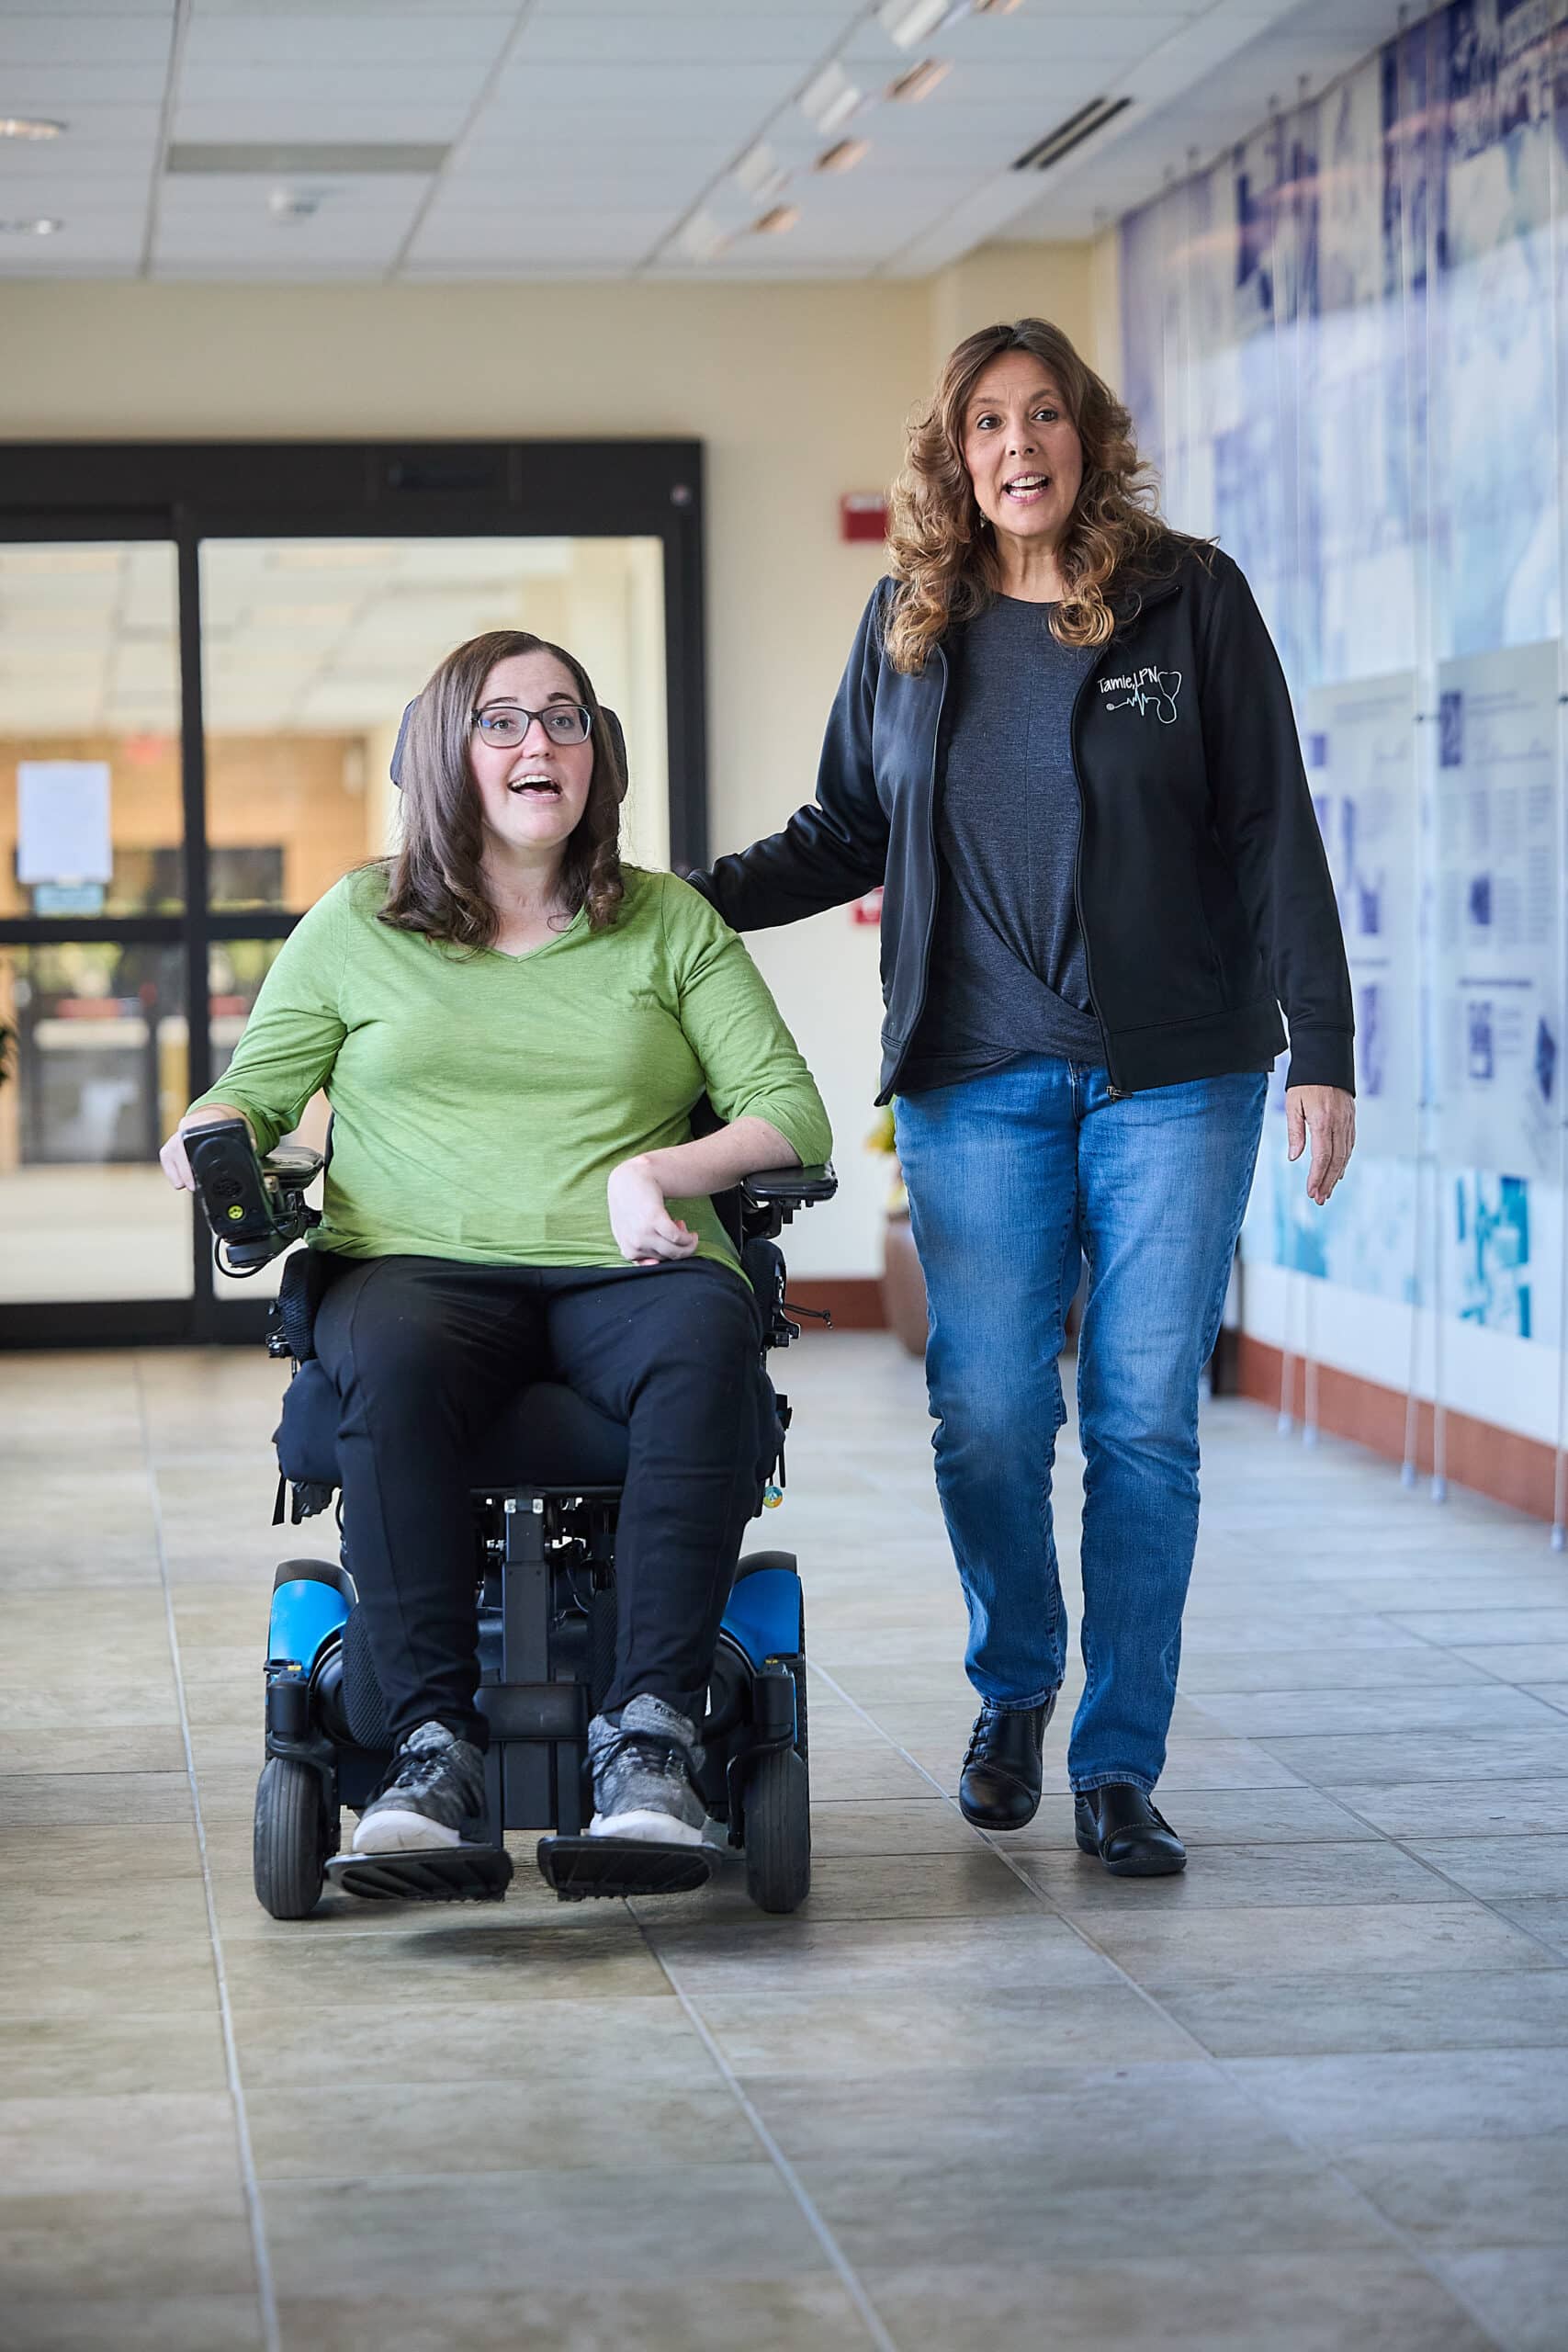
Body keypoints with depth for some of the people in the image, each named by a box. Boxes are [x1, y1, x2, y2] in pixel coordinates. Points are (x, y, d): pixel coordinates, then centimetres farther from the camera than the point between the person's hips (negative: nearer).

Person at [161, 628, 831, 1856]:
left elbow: (791, 1111, 9)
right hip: (422, 1263, 0)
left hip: (625, 1271, 0)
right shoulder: (356, 924, 17)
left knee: (708, 1350, -36)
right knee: (391, 1367, -37)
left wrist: (659, 1171, -10)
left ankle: (651, 1725, -37)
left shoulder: (671, 922, 17)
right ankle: (435, 1739, -36)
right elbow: (256, 1091, 20)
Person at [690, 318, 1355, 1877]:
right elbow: (846, 835, 17)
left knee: (1145, 1421, -2)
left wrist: (1320, 1047, -5)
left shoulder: (1191, 600, 2)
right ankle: (1013, 1694, 25)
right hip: (977, 1084, 2)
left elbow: (1273, 832, 1)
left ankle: (1120, 1764, 8)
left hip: (1173, 1076, -2)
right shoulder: (909, 627, 9)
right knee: (986, 1414, -1)